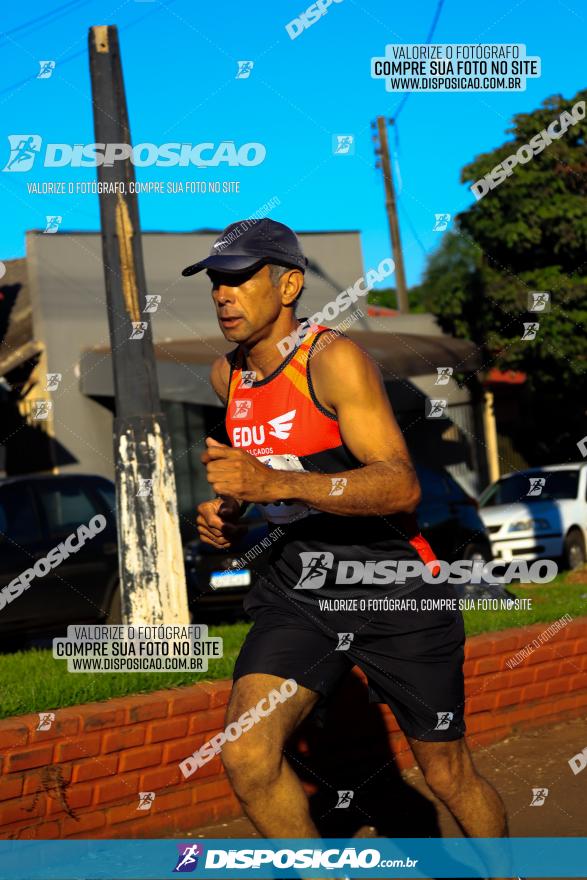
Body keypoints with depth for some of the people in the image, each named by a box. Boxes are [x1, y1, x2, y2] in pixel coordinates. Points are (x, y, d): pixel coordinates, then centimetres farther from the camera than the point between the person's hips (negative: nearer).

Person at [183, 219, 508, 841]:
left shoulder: (335, 360, -17)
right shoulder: (227, 376, 5)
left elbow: (402, 486, -27)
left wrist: (276, 485, -36)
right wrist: (229, 513, 5)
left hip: (392, 587, -5)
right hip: (297, 586, 5)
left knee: (448, 775, 6)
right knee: (245, 755, -17)